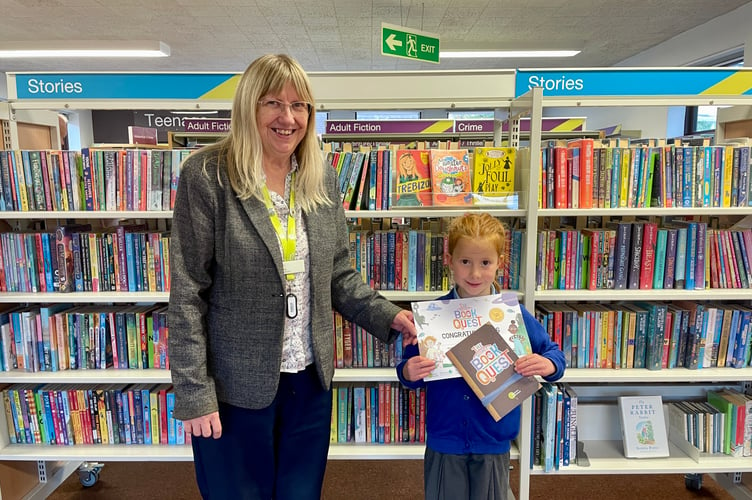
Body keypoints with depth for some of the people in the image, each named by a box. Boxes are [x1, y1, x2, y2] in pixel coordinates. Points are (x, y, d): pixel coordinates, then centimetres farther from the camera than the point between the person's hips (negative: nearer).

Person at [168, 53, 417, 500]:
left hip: (310, 379, 4)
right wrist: (194, 392, -12)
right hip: (236, 385, -4)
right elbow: (188, 293, -12)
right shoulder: (207, 176, -12)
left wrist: (387, 315, -7)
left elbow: (338, 274, 8)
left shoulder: (323, 179, 2)